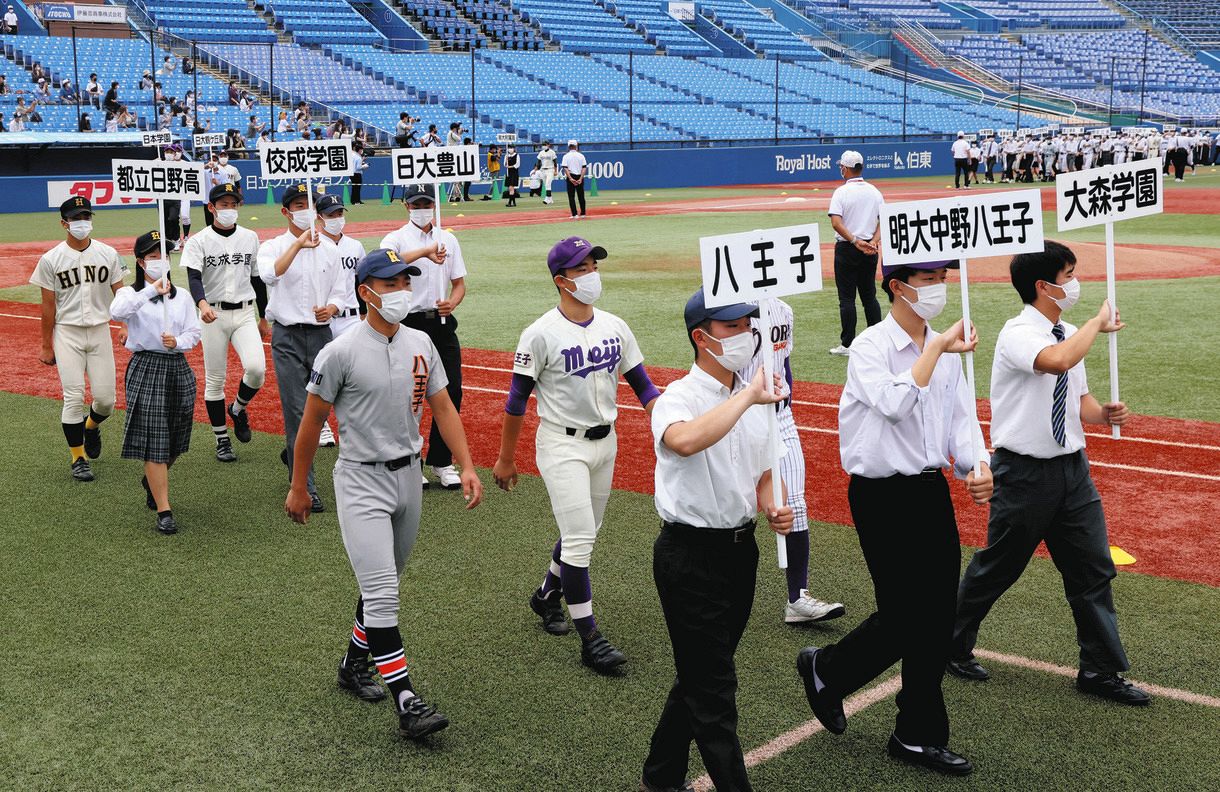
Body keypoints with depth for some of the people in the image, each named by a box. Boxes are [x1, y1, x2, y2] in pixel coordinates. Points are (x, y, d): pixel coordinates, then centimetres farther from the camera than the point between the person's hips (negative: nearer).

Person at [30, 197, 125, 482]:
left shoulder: (108, 254, 2)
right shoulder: (51, 259, -3)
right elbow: (48, 305, 0)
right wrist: (46, 346, 2)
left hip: (100, 331, 2)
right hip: (67, 333, -2)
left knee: (106, 399, 0)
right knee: (73, 398, -7)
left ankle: (90, 426, 36)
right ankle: (78, 459, 7)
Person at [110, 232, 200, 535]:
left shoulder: (181, 296, 10)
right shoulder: (131, 293, -3)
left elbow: (194, 332, 9)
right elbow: (117, 312, -26)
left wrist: (178, 342, -13)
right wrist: (151, 291, -34)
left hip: (178, 368, 5)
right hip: (146, 368, -5)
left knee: (176, 441, 13)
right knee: (153, 442, -7)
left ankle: (151, 481, 45)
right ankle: (164, 511, -2)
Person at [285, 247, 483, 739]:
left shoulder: (421, 345, 4)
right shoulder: (341, 352, -13)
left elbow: (443, 408, 8)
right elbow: (312, 420, -6)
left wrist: (467, 467, -2)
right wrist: (298, 488, -1)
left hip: (409, 476, 7)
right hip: (362, 481, -6)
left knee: (384, 585, 18)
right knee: (381, 593, -11)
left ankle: (354, 665, 37)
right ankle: (407, 702, -11)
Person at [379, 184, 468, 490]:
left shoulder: (448, 239, 13)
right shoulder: (396, 238, -2)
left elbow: (459, 283, 15)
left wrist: (451, 303, -8)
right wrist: (425, 250, -39)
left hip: (442, 323, 4)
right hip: (410, 324, -4)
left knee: (452, 391, 2)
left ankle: (442, 462, 13)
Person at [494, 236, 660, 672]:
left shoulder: (614, 327, 3)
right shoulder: (541, 334, -13)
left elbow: (641, 383, 7)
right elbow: (517, 398, -8)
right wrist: (505, 459, -4)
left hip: (605, 442, 6)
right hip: (562, 445, -6)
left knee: (584, 534, 18)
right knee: (578, 538, -11)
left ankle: (546, 596, 43)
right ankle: (590, 640, -4)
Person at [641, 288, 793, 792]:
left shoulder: (756, 400, 9)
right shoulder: (678, 399, -14)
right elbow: (685, 440, -40)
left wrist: (772, 510, -1)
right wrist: (748, 396, -32)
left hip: (740, 549, 8)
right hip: (691, 555, -8)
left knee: (700, 674, 18)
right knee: (713, 686, -2)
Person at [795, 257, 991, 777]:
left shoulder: (946, 351, 10)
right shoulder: (871, 348, -12)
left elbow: (961, 418, 9)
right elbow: (896, 402, -29)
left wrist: (978, 467, -8)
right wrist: (938, 348, -24)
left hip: (932, 491, 7)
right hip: (884, 496, -7)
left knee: (938, 619, 9)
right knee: (903, 617, -4)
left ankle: (918, 736, 22)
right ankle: (825, 670, 24)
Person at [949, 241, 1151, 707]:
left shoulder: (1069, 334, 8)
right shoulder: (1018, 334, -18)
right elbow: (1057, 361, -40)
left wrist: (1104, 414, -3)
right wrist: (1098, 323, -23)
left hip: (1072, 467, 8)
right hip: (1024, 472, -7)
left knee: (1093, 568, 9)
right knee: (998, 567, 7)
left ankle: (1101, 671, 20)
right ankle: (954, 647, 28)